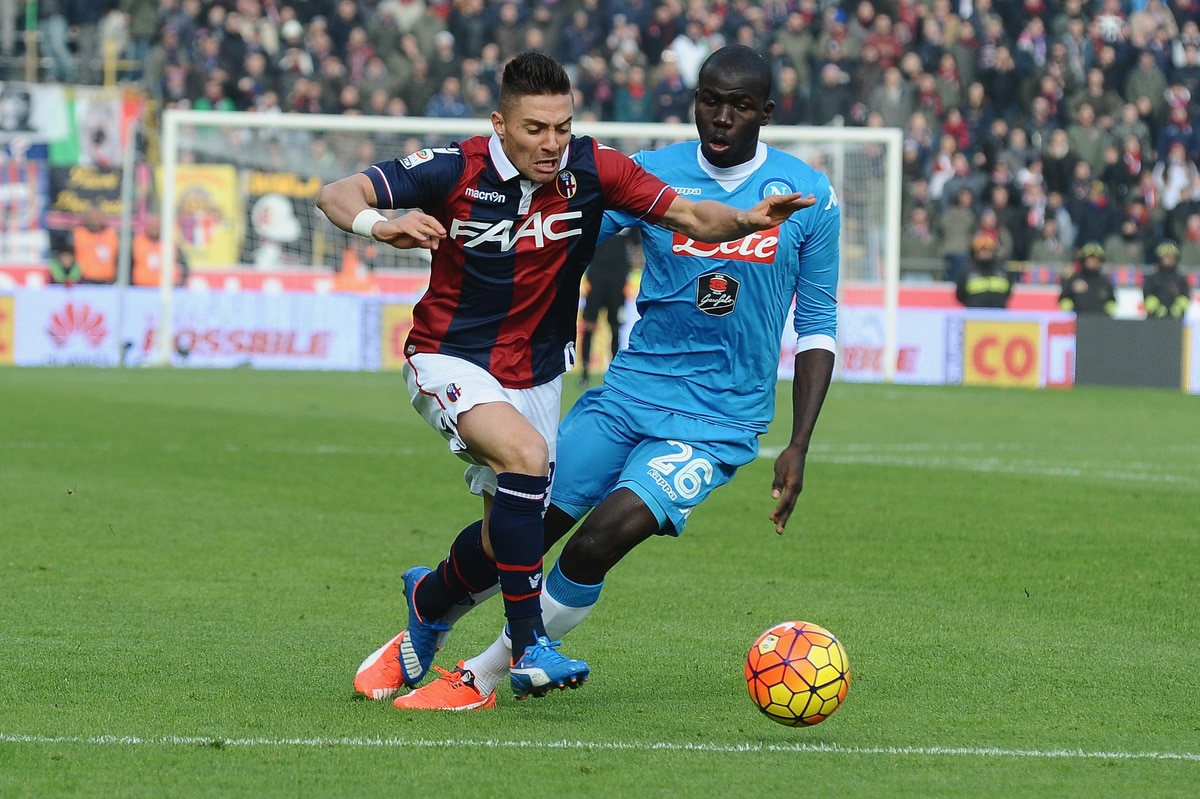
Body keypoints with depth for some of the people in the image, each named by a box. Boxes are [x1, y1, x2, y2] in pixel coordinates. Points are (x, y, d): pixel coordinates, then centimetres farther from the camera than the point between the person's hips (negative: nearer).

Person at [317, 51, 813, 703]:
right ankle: (529, 647, -27)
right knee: (525, 454, -32)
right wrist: (379, 225, -41)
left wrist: (748, 221, -33)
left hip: (536, 374, 5)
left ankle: (428, 600, 46)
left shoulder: (592, 168, -12)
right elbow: (335, 195, -19)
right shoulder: (457, 171, -19)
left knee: (505, 540, 10)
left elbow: (691, 216, -13)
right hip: (448, 362, -5)